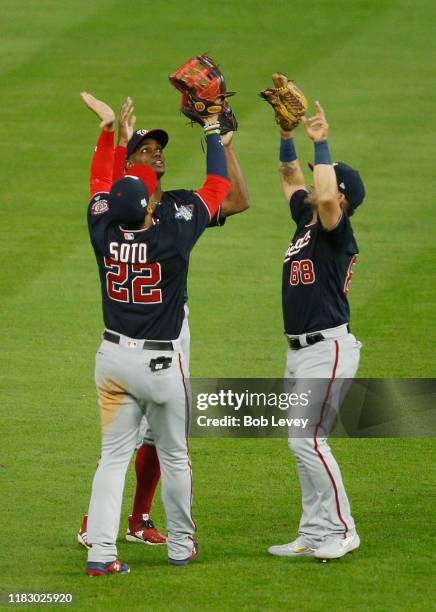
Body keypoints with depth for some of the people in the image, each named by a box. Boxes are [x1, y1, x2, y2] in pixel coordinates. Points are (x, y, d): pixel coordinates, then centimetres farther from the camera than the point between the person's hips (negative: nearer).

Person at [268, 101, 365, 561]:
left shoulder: (337, 229, -12)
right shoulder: (306, 220, 13)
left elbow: (326, 196, -33)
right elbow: (290, 178, 26)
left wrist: (320, 144, -26)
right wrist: (287, 135, 15)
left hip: (327, 349, -10)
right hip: (300, 350, 10)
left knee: (307, 439, -12)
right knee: (304, 443, 10)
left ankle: (341, 531, -5)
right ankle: (314, 535, 14)